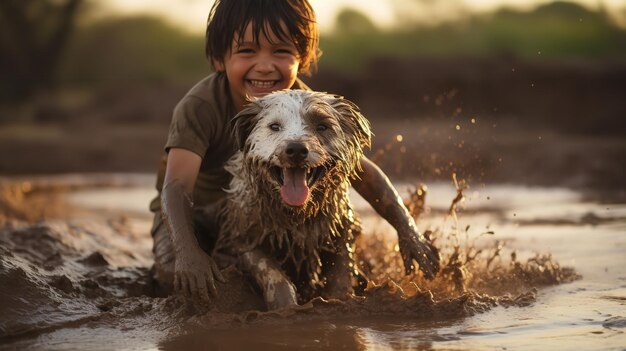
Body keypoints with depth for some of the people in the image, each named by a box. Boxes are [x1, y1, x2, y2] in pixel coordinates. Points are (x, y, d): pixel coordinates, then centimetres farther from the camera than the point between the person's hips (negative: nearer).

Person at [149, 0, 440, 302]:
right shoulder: (200, 108, -35)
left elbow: (360, 169, -20)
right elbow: (177, 186, -45)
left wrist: (407, 230, -29)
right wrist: (187, 251, -63)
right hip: (195, 208, -3)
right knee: (175, 278, -27)